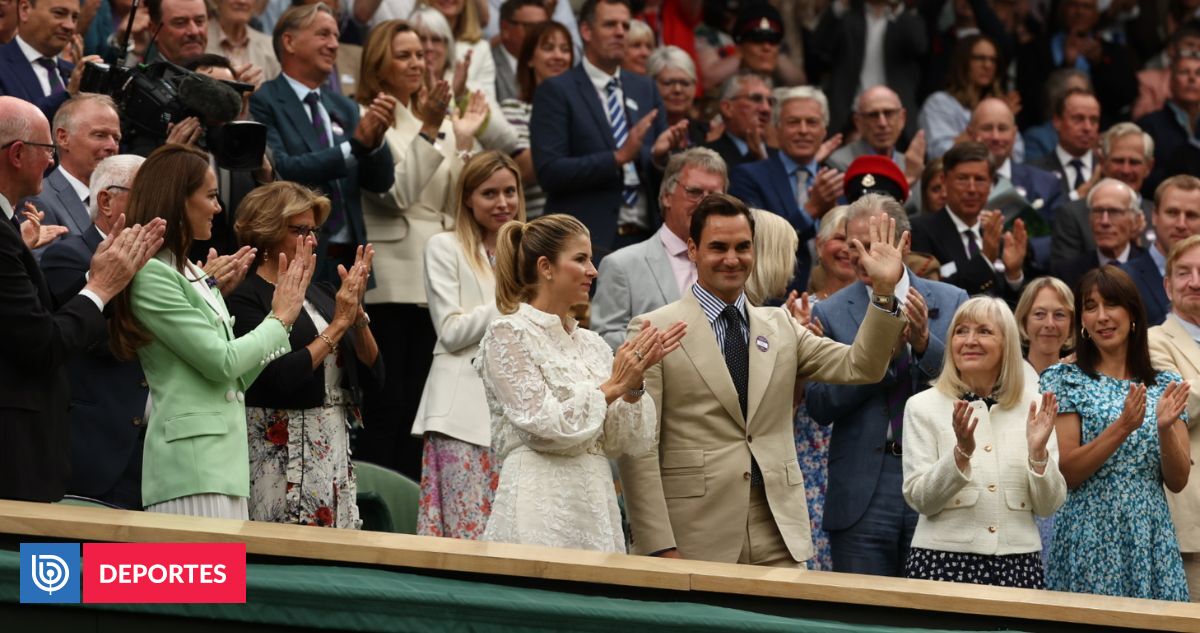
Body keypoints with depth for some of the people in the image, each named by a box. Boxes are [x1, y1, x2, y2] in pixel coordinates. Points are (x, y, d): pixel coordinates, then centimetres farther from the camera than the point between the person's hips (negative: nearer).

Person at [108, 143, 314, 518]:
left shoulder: (193, 274, 18)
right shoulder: (152, 276, -10)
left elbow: (238, 375, 19)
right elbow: (222, 361, -12)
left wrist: (283, 312, 16)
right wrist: (281, 319, 2)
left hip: (225, 456, 9)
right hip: (191, 457, -9)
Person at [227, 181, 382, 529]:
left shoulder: (321, 294, 14)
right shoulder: (246, 298, -6)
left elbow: (373, 371, 11)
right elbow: (282, 376, -18)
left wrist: (357, 312, -4)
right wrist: (338, 324, -12)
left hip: (335, 448, 7)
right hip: (281, 454, -7)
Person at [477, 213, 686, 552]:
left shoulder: (590, 343, 14)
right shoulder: (508, 334, -4)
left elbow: (621, 441, 10)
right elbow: (543, 426, -13)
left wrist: (633, 383, -5)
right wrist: (612, 387, -7)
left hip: (596, 505, 6)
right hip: (542, 508, -6)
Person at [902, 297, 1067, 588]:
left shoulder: (1034, 406, 6)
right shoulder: (923, 406, 1)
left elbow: (1048, 506, 4)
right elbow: (920, 499, -5)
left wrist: (1038, 452, -12)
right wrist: (961, 453, -19)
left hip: (1018, 561, 1)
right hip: (943, 558, -1)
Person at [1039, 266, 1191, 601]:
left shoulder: (1166, 386, 9)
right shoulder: (1064, 380, 0)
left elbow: (1177, 482, 5)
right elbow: (1065, 473, -8)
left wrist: (1165, 428, -13)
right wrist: (1123, 427, -19)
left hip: (1152, 542, 3)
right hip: (1089, 542, -3)